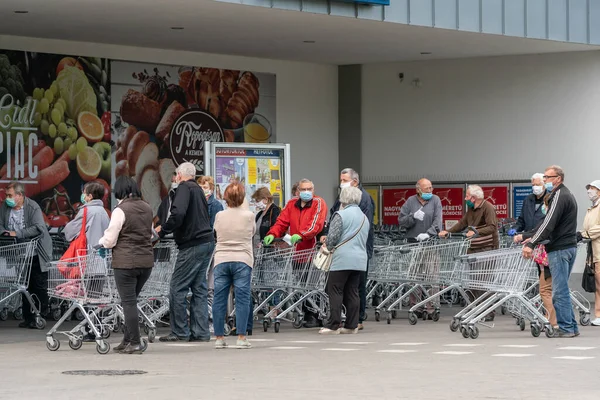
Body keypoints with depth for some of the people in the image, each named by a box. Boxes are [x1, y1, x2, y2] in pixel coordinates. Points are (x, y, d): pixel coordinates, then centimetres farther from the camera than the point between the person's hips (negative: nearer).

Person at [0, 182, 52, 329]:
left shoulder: (33, 207, -16)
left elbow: (38, 228, -26)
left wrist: (17, 234, -28)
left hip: (37, 256, -6)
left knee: (40, 287, -3)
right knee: (25, 287, 10)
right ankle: (28, 318, 16)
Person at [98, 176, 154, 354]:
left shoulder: (121, 210, -11)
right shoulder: (147, 208, 9)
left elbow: (110, 241, -9)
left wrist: (101, 241, 12)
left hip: (126, 262, -6)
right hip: (146, 261, 6)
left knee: (128, 302, 0)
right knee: (131, 301, 16)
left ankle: (135, 342, -1)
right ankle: (128, 339, 18)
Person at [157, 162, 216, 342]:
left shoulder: (184, 187, -8)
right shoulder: (198, 189, 20)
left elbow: (178, 214, -23)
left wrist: (163, 230, -10)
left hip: (192, 245, -9)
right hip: (207, 241, 9)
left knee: (178, 288, -3)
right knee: (199, 288, 11)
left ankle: (180, 332, -1)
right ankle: (200, 332, 10)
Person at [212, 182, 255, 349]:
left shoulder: (219, 216, 3)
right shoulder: (248, 215, -1)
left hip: (221, 261, 2)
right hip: (242, 260, -2)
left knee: (219, 299, 5)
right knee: (242, 299, 0)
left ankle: (219, 338, 6)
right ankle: (241, 338, -5)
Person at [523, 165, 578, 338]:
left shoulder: (559, 196, -13)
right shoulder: (567, 195, 20)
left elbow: (549, 223, -23)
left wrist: (531, 244, -28)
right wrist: (534, 240, 19)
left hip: (560, 249, -11)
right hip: (569, 246, 11)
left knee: (560, 291, -8)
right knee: (562, 289, 14)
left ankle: (566, 328, -7)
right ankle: (571, 327, 16)